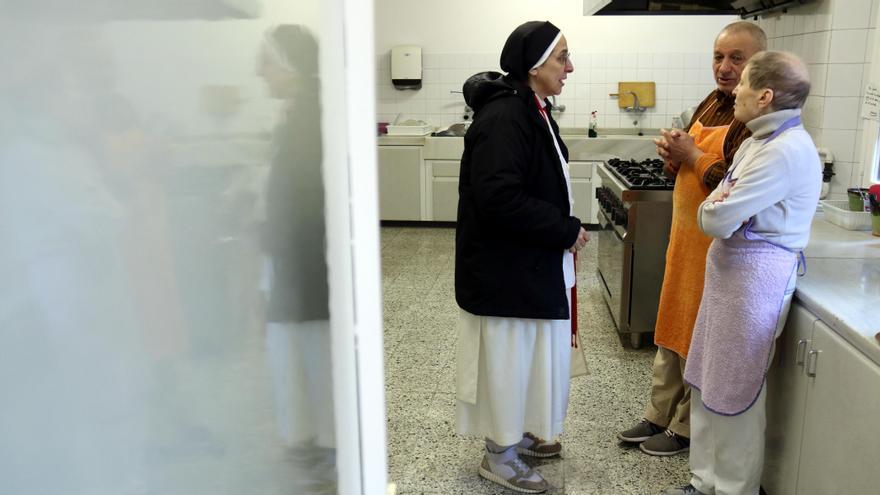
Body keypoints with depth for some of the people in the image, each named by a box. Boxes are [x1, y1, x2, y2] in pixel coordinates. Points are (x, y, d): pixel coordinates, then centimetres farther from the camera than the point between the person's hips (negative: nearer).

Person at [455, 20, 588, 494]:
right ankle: (500, 454, 23)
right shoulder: (504, 118, -22)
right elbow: (499, 199, -29)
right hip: (505, 267, -10)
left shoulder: (531, 111, 10)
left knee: (527, 353, 21)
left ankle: (519, 432, 39)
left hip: (530, 262, 10)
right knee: (507, 357, 5)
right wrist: (567, 230, -20)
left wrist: (563, 231, 6)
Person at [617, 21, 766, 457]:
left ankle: (687, 428, 24)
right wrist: (673, 153, -2)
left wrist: (693, 155, -15)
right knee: (672, 327, 16)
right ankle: (658, 416, 31)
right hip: (685, 236, 8)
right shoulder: (712, 103, 10)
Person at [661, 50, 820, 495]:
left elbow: (717, 219, -23)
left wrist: (712, 208, -2)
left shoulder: (785, 151, -20)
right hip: (731, 265, 10)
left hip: (755, 274, -10)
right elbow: (718, 208, 11)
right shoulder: (760, 140, 11)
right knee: (709, 382, 16)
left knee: (735, 392, 3)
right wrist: (719, 208, -11)